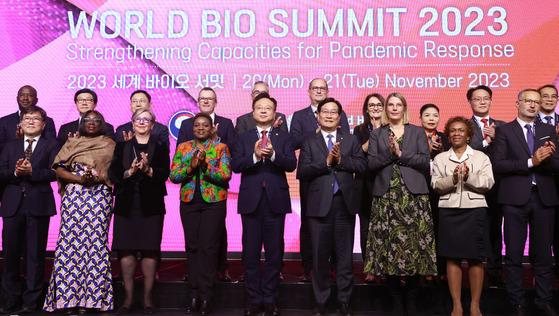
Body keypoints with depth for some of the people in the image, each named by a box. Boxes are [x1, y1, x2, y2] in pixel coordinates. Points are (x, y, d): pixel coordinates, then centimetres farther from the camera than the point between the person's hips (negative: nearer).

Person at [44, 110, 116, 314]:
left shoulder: (110, 144, 13)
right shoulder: (72, 142, 15)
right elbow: (60, 169, 7)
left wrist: (97, 178, -12)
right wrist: (80, 179, -8)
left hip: (100, 196, -1)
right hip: (74, 195, 1)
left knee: (96, 240, -6)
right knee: (71, 240, -7)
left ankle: (91, 297, -2)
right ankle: (69, 297, -3)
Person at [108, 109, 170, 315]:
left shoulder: (160, 148, 10)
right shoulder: (121, 147, 14)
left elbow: (164, 174, -3)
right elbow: (113, 173, 3)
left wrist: (147, 169, -20)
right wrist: (130, 172, -14)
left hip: (151, 205, -1)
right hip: (126, 205, 1)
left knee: (150, 250, -2)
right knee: (126, 250, 0)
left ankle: (147, 298, 8)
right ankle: (128, 297, 11)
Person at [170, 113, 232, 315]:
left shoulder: (220, 148, 4)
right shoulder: (183, 148, 12)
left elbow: (225, 176, -6)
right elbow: (173, 175, 4)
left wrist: (205, 165, -17)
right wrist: (191, 167, -12)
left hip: (213, 202, -3)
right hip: (189, 202, 3)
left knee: (208, 247, -6)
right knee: (192, 246, 4)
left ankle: (206, 296, -1)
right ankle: (195, 294, 13)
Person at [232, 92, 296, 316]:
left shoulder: (284, 138, 8)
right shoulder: (244, 138, 9)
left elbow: (291, 164, -7)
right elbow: (235, 165, -4)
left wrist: (273, 154, -23)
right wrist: (254, 156, -20)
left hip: (276, 201, 0)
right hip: (251, 201, 0)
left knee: (274, 253, 5)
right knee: (251, 253, 5)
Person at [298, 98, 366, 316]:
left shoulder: (351, 141, 12)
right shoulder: (309, 143, 8)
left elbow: (361, 165, -1)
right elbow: (302, 171, -5)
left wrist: (341, 159, -14)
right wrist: (326, 161, -14)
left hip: (345, 203, 1)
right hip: (320, 204, -1)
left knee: (345, 254, 6)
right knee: (320, 254, 5)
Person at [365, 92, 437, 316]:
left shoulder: (417, 132, 13)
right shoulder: (377, 135, 14)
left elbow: (425, 161, 1)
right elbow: (371, 163, 3)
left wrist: (401, 154, -8)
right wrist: (389, 153, -11)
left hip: (413, 195, 0)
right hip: (386, 196, 0)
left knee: (414, 244, -4)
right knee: (389, 245, -2)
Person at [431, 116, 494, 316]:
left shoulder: (481, 157, 11)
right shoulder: (440, 159, 13)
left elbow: (488, 183, 0)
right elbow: (435, 185, 2)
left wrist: (469, 177, -15)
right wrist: (452, 179, -15)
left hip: (475, 210, -1)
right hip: (448, 211, 1)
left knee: (476, 259, 0)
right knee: (452, 258, 1)